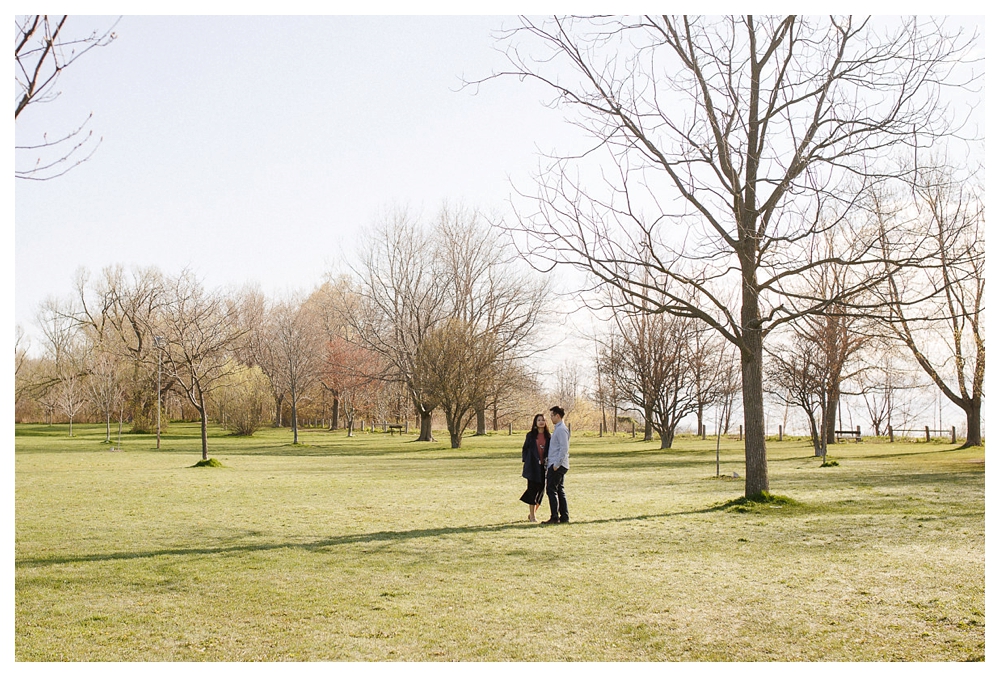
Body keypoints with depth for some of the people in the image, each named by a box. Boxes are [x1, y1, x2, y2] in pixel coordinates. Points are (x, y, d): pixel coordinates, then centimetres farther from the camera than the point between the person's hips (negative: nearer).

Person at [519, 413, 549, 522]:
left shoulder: (548, 436, 7)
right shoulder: (531, 435, 2)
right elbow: (525, 449, 5)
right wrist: (525, 462, -2)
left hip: (543, 466, 3)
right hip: (533, 466, -3)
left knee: (541, 489, 5)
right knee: (533, 489, -3)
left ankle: (532, 513, 21)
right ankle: (532, 516, 4)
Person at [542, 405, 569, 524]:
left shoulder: (561, 430, -14)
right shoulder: (557, 429, 18)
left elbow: (564, 448, -21)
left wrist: (556, 464, -21)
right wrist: (548, 459, 18)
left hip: (557, 465, -10)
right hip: (556, 464, 10)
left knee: (551, 490, -9)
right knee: (560, 490, 11)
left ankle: (555, 518, -10)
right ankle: (564, 517, 13)